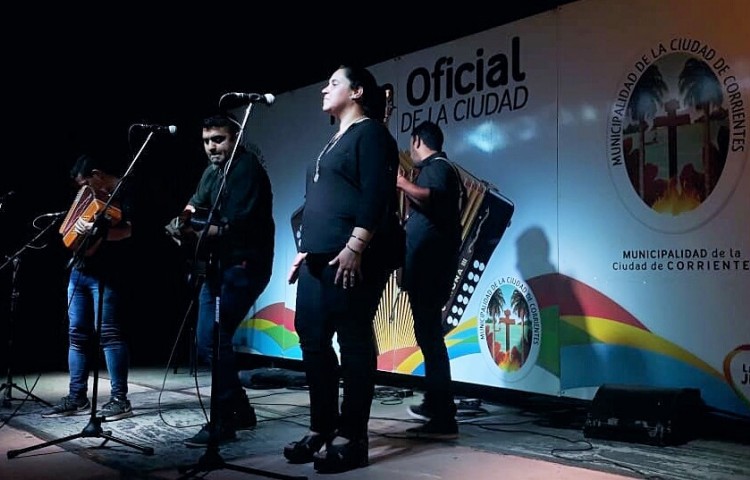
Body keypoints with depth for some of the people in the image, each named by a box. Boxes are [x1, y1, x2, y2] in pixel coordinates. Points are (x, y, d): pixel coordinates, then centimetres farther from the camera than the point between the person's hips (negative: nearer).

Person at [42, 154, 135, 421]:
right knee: (77, 333, 9)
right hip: (79, 270, 9)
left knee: (109, 333, -11)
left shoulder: (125, 193, -7)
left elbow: (129, 228, -21)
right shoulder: (92, 195, 20)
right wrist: (74, 227, 12)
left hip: (107, 274, -9)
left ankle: (120, 399, -8)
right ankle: (77, 398, 14)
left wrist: (98, 234, -35)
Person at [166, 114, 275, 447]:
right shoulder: (211, 171, 18)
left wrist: (195, 232, -23)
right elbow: (195, 207, 10)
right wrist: (184, 221, -11)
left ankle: (222, 423, -5)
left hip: (244, 266, -9)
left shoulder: (247, 168, -11)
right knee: (207, 342, 10)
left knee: (214, 338, -14)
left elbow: (238, 226, -21)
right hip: (219, 265, 10)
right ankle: (241, 411, 22)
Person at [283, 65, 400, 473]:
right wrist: (305, 250, 22)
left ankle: (351, 439, 0)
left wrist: (356, 246, -22)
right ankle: (323, 427, 18)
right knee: (312, 338, 8)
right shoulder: (334, 142, 26)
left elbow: (376, 194, -15)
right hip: (318, 258, 10)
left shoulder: (370, 132, -2)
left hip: (349, 258, -10)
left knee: (353, 342, -6)